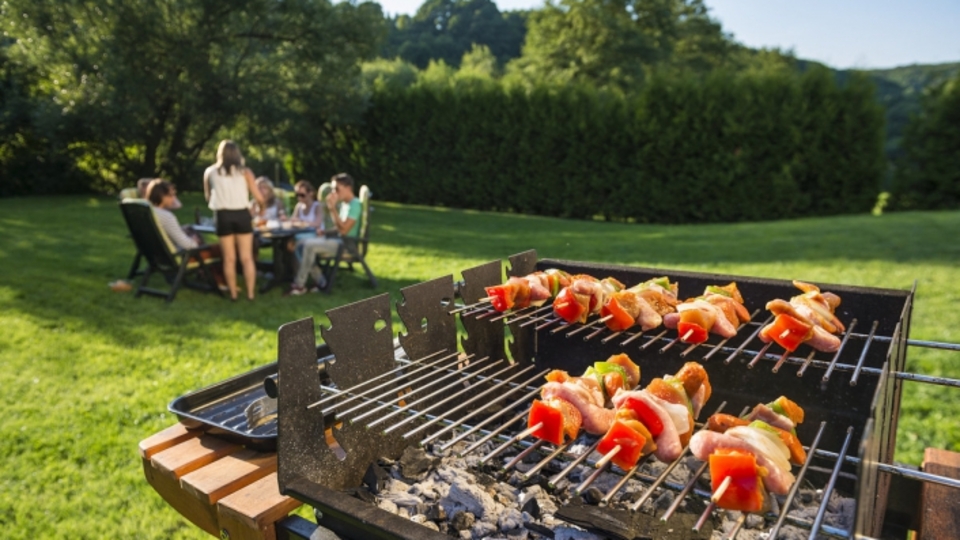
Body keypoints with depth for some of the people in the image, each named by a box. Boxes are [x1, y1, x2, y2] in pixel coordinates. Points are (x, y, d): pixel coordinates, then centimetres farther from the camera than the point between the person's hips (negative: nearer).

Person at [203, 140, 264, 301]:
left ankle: (233, 294, 11)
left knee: (229, 258, 8)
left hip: (223, 216, 1)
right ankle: (250, 293, 1)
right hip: (242, 214, -1)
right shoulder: (244, 171, 1)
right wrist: (261, 206, 21)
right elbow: (259, 198, -1)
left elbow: (208, 197, 18)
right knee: (247, 257, 3)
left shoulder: (210, 172, 7)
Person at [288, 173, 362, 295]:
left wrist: (333, 209, -22)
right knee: (303, 243, -2)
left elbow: (344, 230, -23)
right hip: (337, 239, 10)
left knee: (310, 245, -22)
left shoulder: (355, 204, -15)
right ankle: (321, 283, -2)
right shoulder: (343, 203, 13)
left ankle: (299, 285, -11)